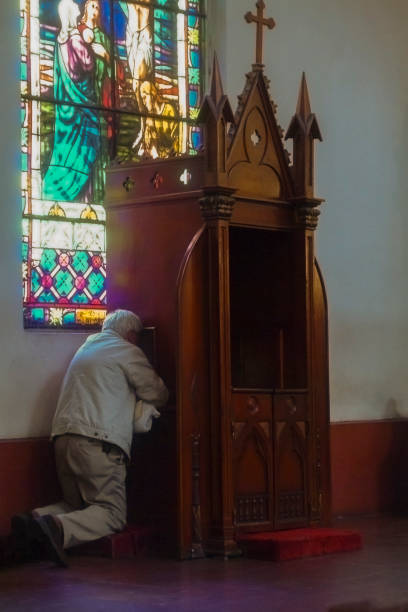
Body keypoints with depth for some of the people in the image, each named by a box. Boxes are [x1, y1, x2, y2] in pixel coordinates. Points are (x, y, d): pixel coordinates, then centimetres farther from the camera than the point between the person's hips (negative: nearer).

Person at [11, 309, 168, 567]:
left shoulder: (86, 346, 28)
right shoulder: (127, 352, 4)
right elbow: (158, 395, 8)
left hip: (64, 437, 8)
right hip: (97, 441, -8)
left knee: (77, 505, 20)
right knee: (113, 514, -5)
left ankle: (35, 518, -8)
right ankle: (60, 528, -30)